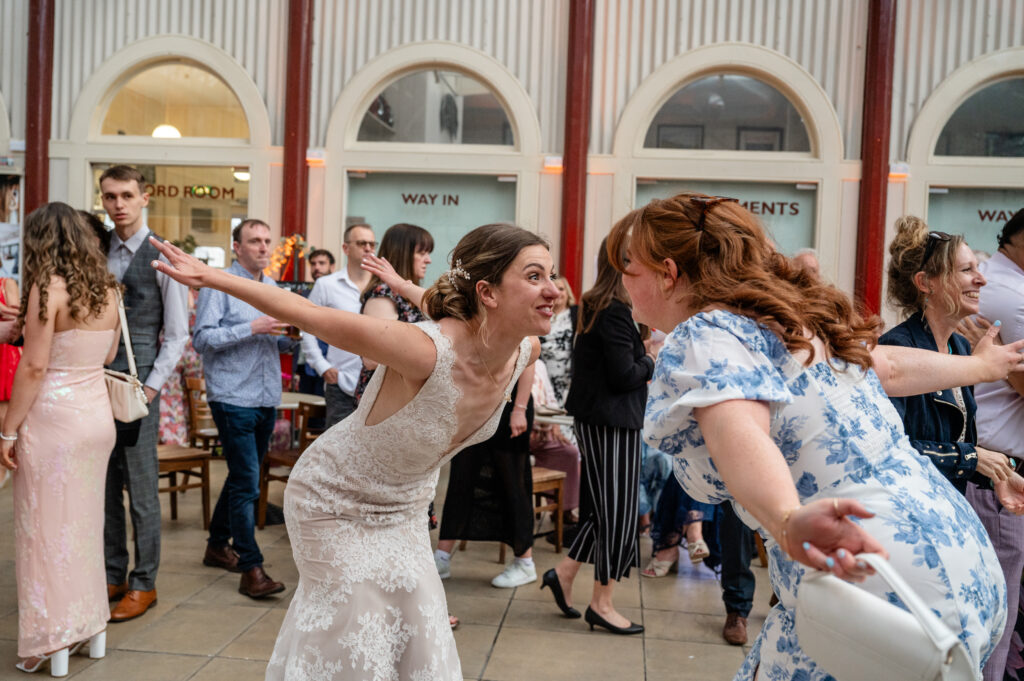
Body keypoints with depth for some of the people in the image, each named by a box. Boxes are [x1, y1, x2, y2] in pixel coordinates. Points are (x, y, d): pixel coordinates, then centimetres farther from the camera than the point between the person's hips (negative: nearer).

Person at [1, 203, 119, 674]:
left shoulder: (47, 287, -12)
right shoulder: (106, 289, 6)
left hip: (54, 419, -6)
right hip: (98, 414, 6)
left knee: (47, 528, 5)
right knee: (85, 524, 17)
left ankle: (51, 642, 14)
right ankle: (89, 626, 27)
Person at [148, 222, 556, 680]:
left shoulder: (522, 354, -17)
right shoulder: (427, 351, -37)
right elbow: (308, 315, -28)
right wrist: (208, 276, -21)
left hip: (404, 509, 6)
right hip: (335, 506, -6)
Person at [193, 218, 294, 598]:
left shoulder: (272, 288, 16)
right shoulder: (219, 285, -7)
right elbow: (202, 338, -15)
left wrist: (291, 335, -2)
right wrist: (253, 328, -21)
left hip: (267, 398, 8)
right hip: (233, 398, -7)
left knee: (244, 477, 17)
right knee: (246, 483, -10)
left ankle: (218, 545, 33)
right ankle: (251, 569, -5)